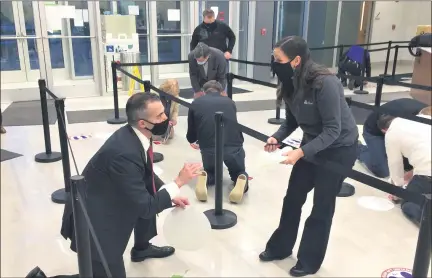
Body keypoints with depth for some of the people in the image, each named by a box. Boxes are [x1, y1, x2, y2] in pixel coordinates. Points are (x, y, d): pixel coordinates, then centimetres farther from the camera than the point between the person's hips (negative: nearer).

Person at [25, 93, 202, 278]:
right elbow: (145, 207, -28)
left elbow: (146, 174, 11)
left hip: (112, 199, 9)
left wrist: (170, 195, 3)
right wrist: (178, 182, -22)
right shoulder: (124, 152, -35)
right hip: (92, 218, -9)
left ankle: (141, 248, 39)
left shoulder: (135, 135, -8)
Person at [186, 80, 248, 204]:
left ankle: (205, 178, -2)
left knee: (210, 172, 32)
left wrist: (193, 142, 46)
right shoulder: (229, 102, 21)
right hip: (234, 146, 1)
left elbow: (191, 136, 22)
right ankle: (241, 180, -4)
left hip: (209, 148, 0)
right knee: (238, 172, 30)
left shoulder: (196, 103, 16)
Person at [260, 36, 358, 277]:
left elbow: (333, 130, -28)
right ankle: (280, 247, 33)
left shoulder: (325, 83, -30)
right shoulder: (291, 82, -8)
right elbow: (292, 121, 1)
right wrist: (277, 138, -16)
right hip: (312, 144, 7)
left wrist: (301, 152, -34)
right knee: (293, 198, 13)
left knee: (322, 206, 6)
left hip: (338, 149, -7)